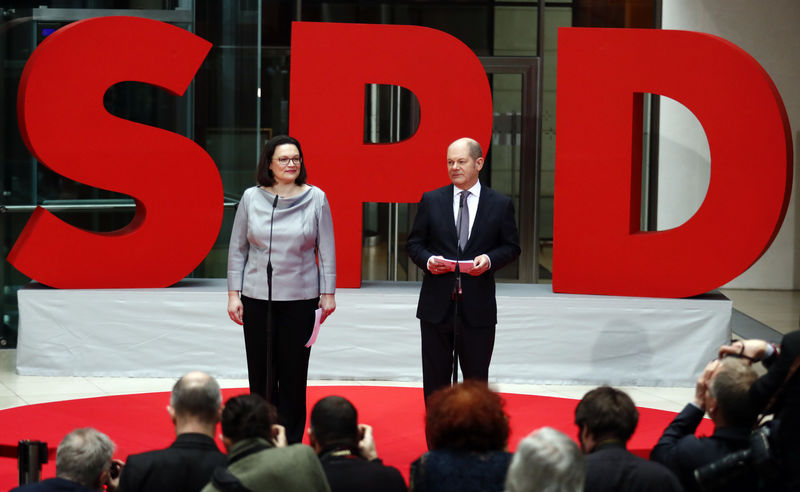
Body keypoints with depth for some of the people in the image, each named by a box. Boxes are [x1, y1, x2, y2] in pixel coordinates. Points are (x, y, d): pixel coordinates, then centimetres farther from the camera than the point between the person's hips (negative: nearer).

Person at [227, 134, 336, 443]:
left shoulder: (315, 198, 0)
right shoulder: (251, 198, 1)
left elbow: (326, 250, 4)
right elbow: (237, 249, 6)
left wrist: (328, 293, 1)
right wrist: (233, 294, 2)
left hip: (300, 299, -1)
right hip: (257, 298, 1)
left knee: (294, 374, 3)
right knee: (260, 373, 4)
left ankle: (292, 444, 12)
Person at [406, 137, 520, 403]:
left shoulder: (500, 204, 2)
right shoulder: (431, 201, 5)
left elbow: (511, 246, 6)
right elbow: (414, 243, 8)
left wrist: (489, 259, -14)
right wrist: (428, 260, -13)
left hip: (478, 307, -1)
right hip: (436, 304, 1)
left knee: (476, 379, 6)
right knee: (435, 378, 6)